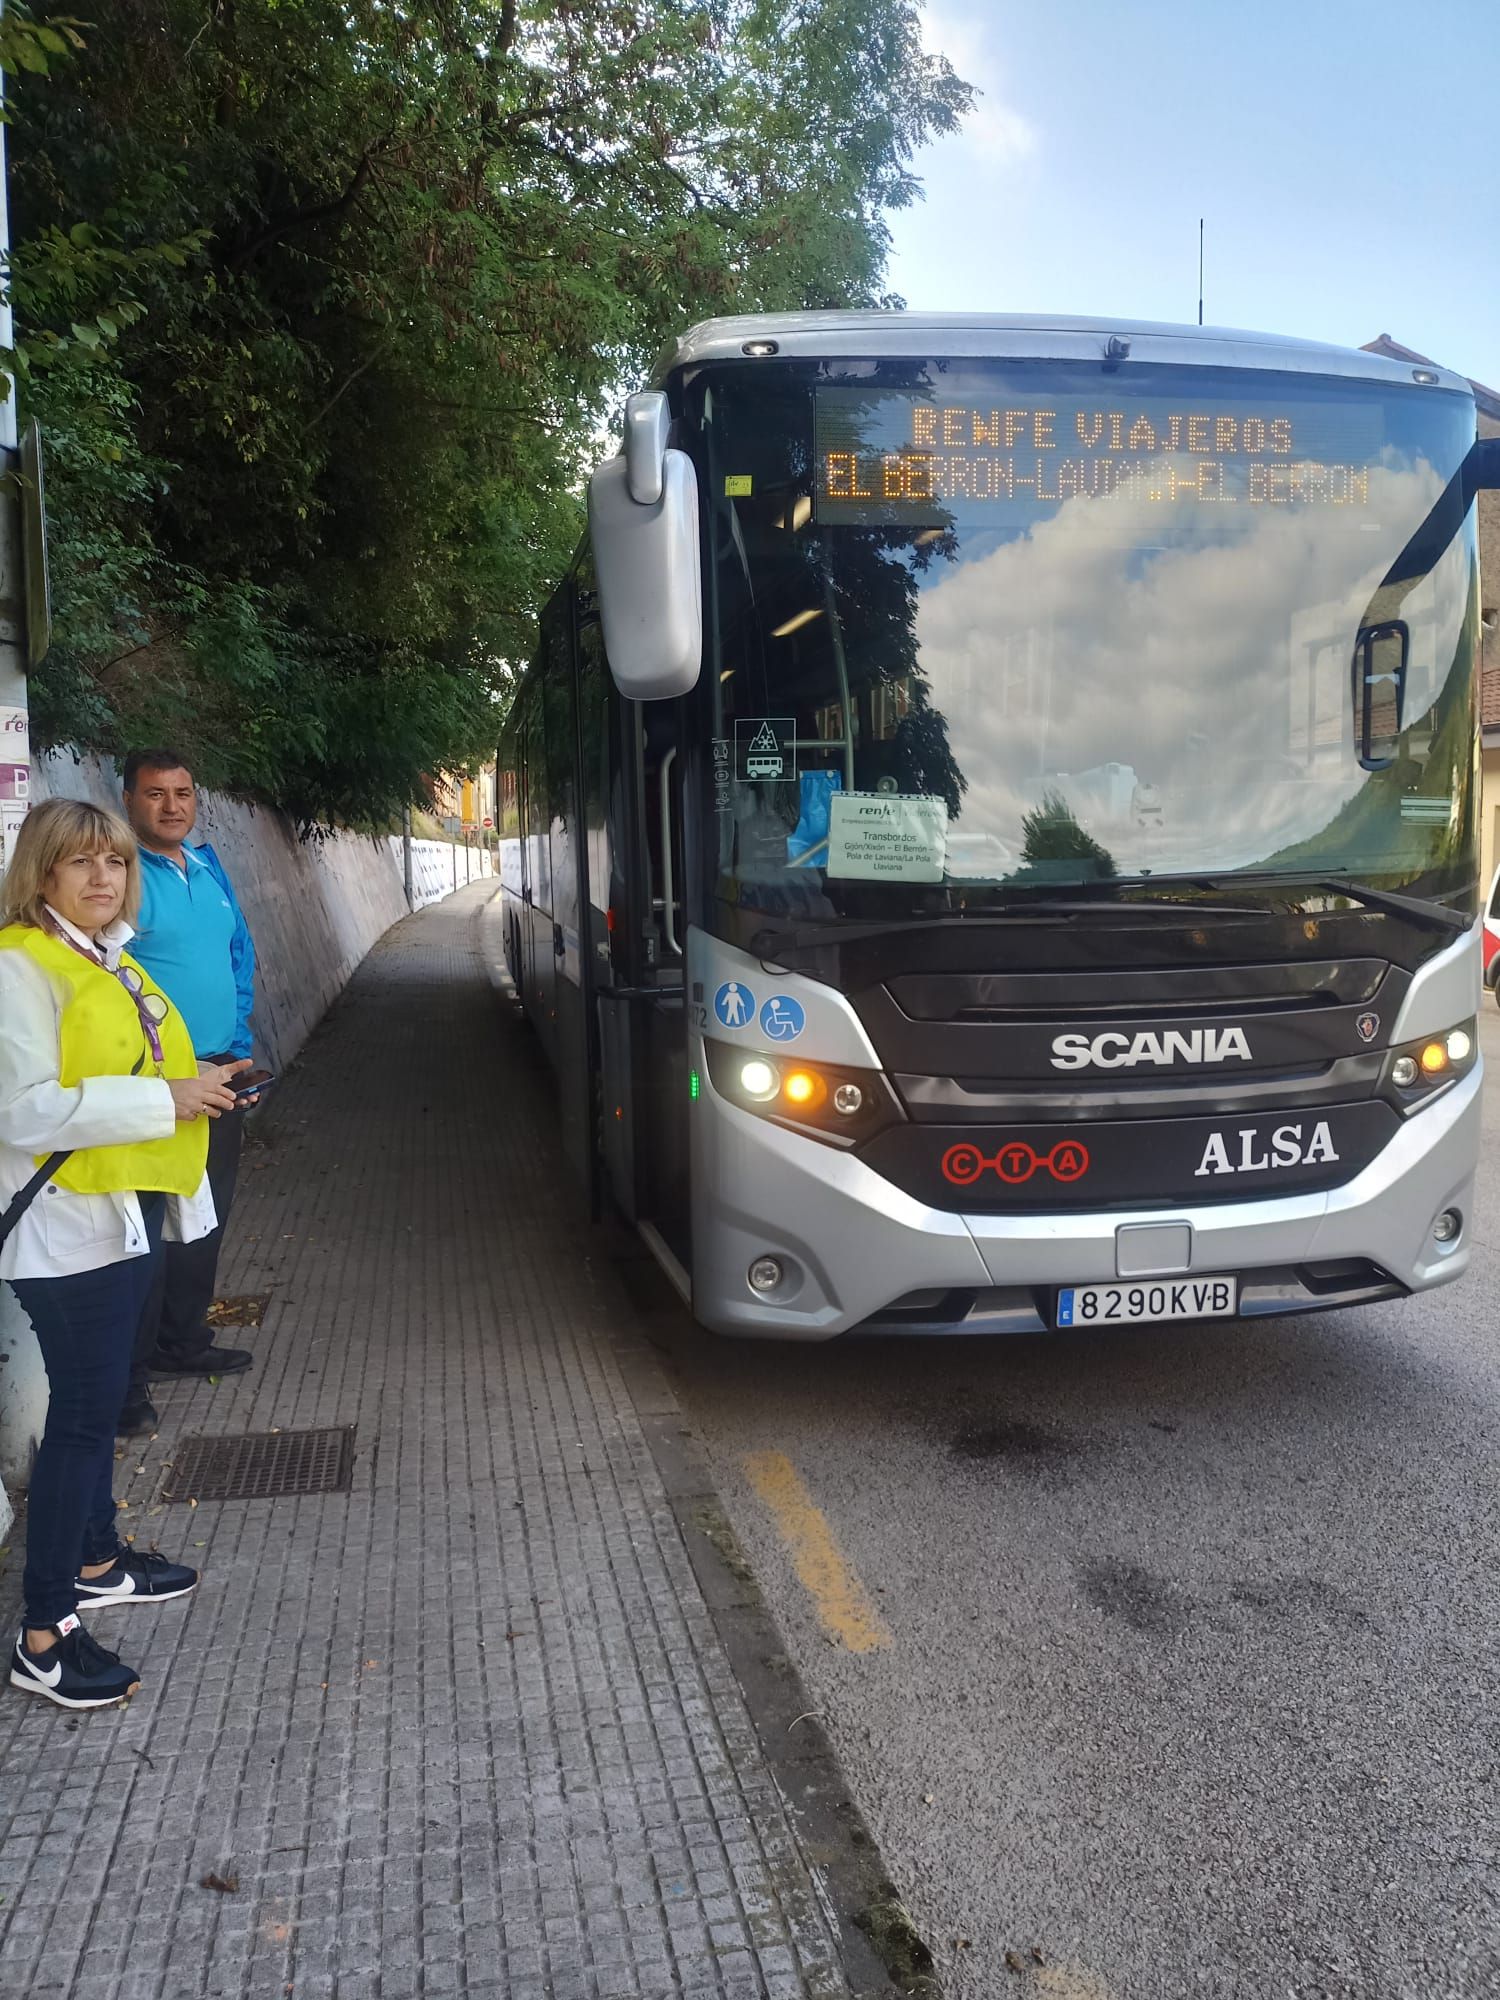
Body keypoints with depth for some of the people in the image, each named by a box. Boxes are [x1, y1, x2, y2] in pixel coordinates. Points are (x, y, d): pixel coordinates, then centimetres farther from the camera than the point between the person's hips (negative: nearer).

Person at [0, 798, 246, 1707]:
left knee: (100, 1398, 20)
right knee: (82, 1413, -4)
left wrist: (200, 1084, 4)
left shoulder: (110, 959, 12)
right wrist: (164, 1098, -25)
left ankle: (96, 1557, 37)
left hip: (121, 1212, 9)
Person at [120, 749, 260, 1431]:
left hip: (218, 1074, 8)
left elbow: (240, 957, 18)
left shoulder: (208, 868, 11)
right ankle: (127, 1378, 9)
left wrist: (239, 1048, 10)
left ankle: (183, 1340, 34)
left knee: (207, 1217, 17)